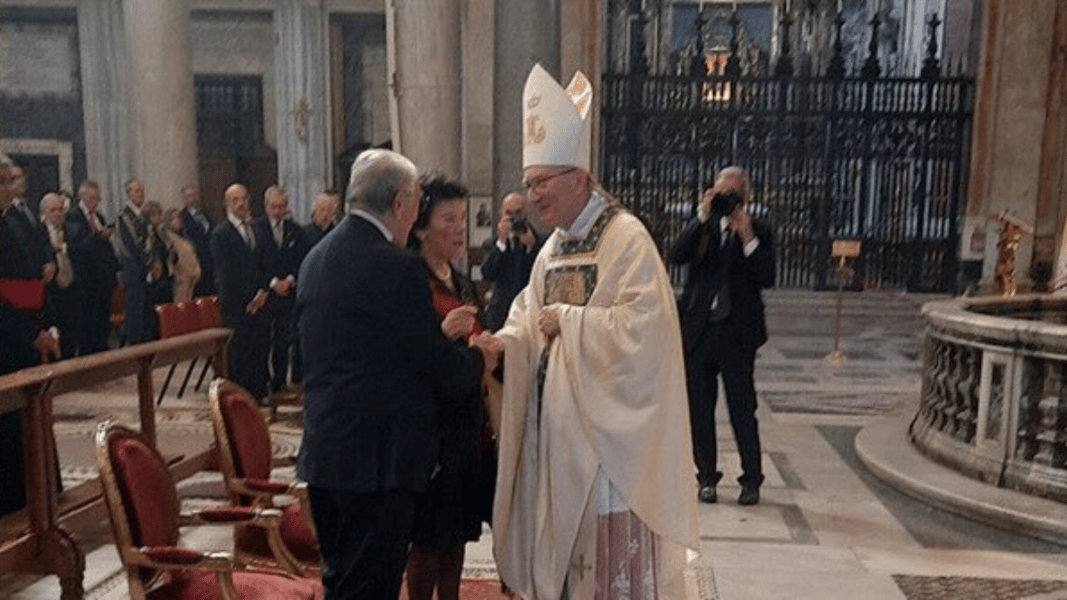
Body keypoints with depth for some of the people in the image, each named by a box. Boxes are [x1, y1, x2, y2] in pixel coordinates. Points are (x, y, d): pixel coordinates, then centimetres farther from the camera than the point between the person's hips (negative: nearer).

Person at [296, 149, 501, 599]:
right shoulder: (396, 266, -18)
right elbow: (440, 367, -14)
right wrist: (480, 357, 7)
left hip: (321, 453, 9)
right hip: (376, 457, -8)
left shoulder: (315, 258, 8)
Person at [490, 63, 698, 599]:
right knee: (560, 549, 15)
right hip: (556, 425, 8)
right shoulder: (552, 249, 13)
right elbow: (528, 320, 12)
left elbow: (642, 325, -22)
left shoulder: (625, 237, -12)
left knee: (609, 551, 2)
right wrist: (500, 342, -8)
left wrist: (567, 321, -16)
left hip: (608, 427, -7)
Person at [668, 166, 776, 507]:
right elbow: (675, 256, -10)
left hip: (737, 332, -2)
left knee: (742, 409, 3)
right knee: (699, 408, 8)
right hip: (698, 329, 3)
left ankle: (751, 480, 18)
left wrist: (747, 236, -16)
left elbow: (767, 278, -10)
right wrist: (702, 216, -13)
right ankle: (707, 477, 21)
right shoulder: (702, 227, 9)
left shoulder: (758, 232, 4)